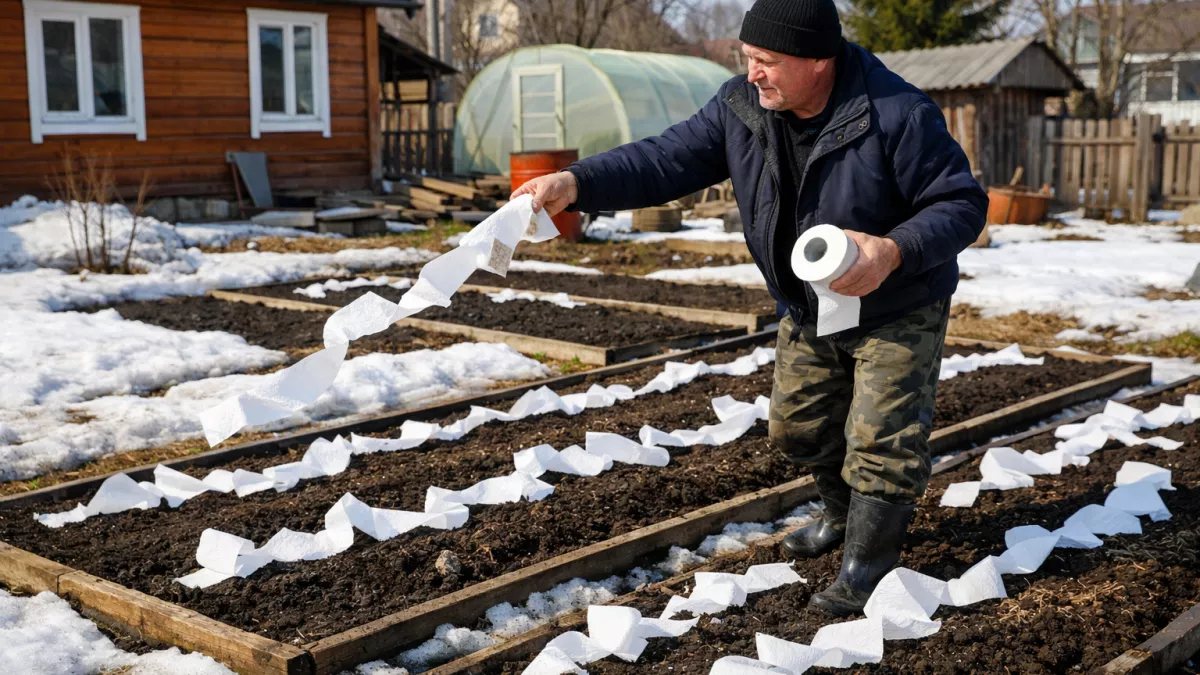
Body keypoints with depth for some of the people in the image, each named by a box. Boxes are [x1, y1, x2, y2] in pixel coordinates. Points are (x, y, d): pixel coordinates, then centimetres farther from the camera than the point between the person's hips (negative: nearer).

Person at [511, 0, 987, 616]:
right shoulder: (741, 107, -12)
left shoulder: (897, 115, -28)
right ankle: (844, 516, 44)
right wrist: (577, 183, -27)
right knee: (799, 426, 17)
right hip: (809, 313, 7)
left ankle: (866, 569, 10)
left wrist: (895, 252, -41)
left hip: (899, 315, -6)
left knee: (881, 439, -6)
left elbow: (961, 202, -22)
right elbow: (667, 160, -13)